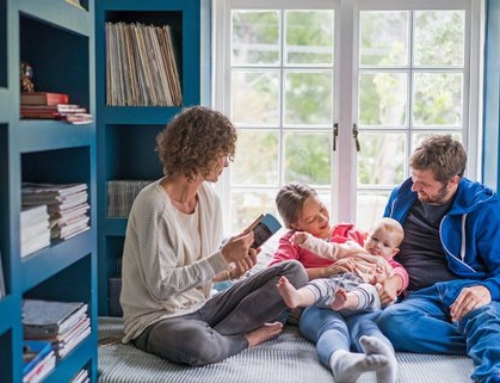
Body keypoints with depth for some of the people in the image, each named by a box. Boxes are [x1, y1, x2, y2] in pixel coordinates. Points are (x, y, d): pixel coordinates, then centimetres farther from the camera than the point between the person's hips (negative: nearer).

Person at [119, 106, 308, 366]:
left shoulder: (209, 198, 3)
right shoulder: (154, 204, -19)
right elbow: (161, 287, -21)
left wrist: (232, 270, -10)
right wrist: (224, 257, -22)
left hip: (201, 307, 7)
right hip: (157, 319, -7)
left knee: (293, 272, -4)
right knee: (197, 344, -43)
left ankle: (214, 336, -14)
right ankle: (247, 338, -10)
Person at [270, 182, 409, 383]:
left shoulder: (353, 234, 30)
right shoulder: (294, 239, 23)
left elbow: (398, 269, 25)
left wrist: (391, 284, -2)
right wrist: (325, 271, -12)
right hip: (317, 306, -2)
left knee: (366, 325, -35)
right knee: (334, 326, -38)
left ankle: (384, 358, -68)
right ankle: (341, 360, -71)